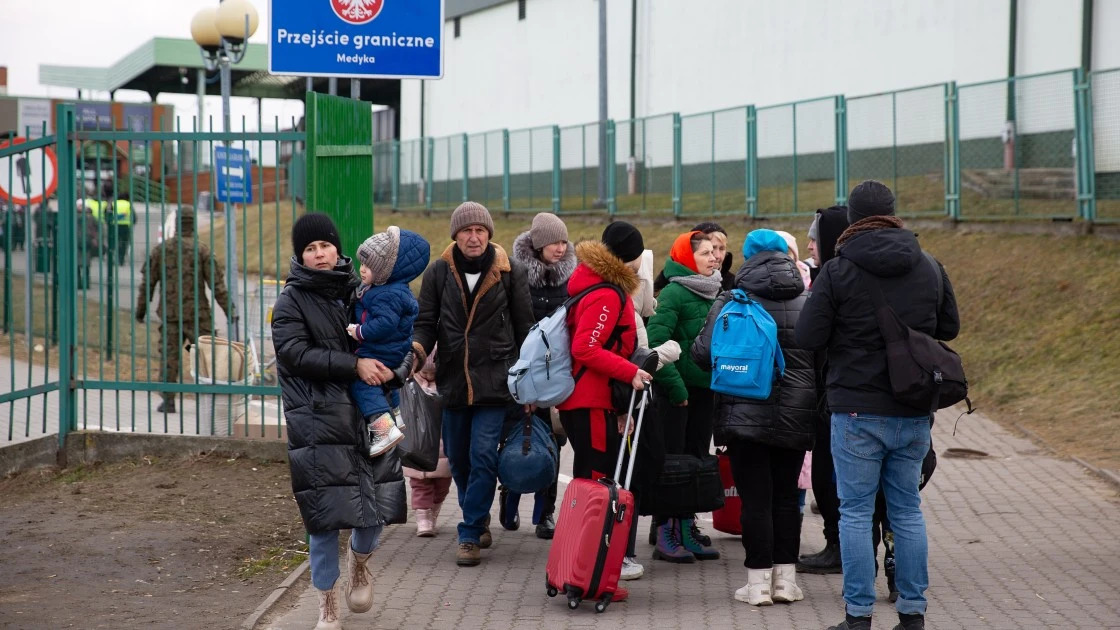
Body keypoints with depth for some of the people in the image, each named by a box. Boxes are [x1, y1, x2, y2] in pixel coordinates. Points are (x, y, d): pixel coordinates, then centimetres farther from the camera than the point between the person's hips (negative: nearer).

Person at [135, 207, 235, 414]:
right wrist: (229, 309, -1)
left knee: (169, 357, 5)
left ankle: (168, 401, 4)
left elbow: (147, 282, 7)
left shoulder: (161, 249, 4)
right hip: (196, 313, -2)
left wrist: (141, 309, 16)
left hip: (169, 313, 2)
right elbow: (217, 284, -5)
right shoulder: (201, 250, -4)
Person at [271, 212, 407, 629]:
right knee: (325, 516, -3)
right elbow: (295, 353, -13)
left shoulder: (357, 292, 11)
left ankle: (360, 561, 35)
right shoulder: (291, 301, 0)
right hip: (318, 423, -3)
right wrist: (354, 365, -19)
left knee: (379, 503, 1)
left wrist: (389, 367, -3)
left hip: (368, 417, 4)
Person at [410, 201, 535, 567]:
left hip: (495, 381, -3)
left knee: (483, 455, -11)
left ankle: (470, 535, -5)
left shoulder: (510, 272, -1)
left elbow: (524, 328, 3)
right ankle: (478, 521, 34)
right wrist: (418, 347, -17)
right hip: (453, 381, 3)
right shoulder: (439, 272, 2)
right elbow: (426, 321, 6)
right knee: (458, 458, 12)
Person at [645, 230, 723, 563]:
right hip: (679, 391, -7)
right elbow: (655, 340, -20)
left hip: (705, 388, 7)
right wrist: (674, 385, -21)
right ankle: (665, 533, 4)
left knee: (697, 459, 12)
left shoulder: (715, 292, 10)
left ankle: (686, 526, 20)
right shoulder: (674, 292, -13)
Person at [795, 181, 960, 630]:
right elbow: (949, 327, 14)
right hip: (914, 412, 4)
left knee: (856, 512, 3)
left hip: (858, 411, -4)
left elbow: (808, 337, -9)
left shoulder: (838, 272, -9)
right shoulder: (929, 269, 4)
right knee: (907, 509, 12)